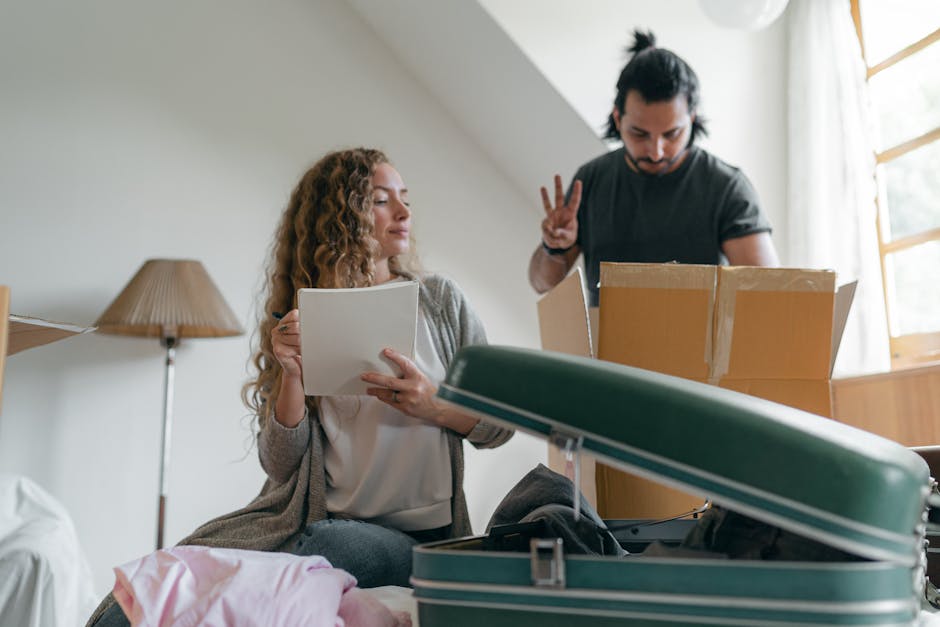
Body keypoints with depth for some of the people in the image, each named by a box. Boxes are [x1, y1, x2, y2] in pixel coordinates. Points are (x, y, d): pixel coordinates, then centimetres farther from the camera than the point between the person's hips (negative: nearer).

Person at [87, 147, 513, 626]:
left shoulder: (440, 300, 7)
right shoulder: (296, 321, 7)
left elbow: (500, 424, 8)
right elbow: (280, 465, 3)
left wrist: (432, 404, -12)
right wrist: (292, 373, -13)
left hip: (418, 534, 0)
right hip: (317, 519, 1)